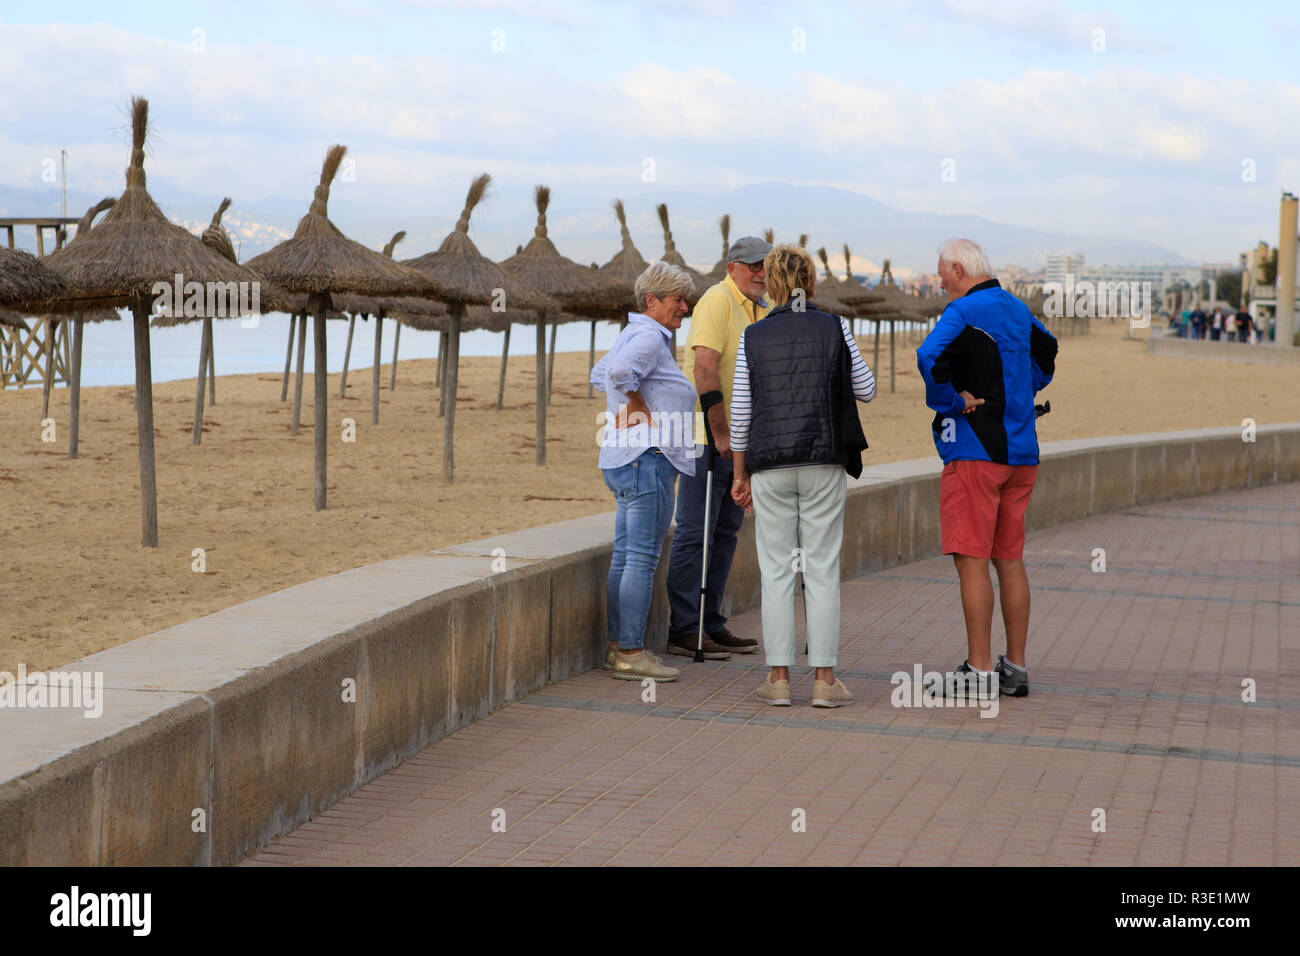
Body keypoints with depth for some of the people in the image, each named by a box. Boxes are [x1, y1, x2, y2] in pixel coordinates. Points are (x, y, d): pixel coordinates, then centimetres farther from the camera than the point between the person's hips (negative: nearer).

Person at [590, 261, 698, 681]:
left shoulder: (633, 335, 20)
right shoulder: (648, 336, -12)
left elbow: (600, 373, 34)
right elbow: (619, 372, -30)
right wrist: (643, 413, -17)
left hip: (622, 458, 11)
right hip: (647, 458, -11)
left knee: (625, 556, 11)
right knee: (642, 558, -9)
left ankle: (619, 646, 15)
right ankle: (631, 652, -8)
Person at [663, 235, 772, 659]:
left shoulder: (763, 311, 14)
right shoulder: (718, 301, -13)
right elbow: (705, 368, -22)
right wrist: (719, 433, -24)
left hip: (739, 440, 9)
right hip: (707, 434, -9)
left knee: (725, 532, 12)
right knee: (694, 533, -6)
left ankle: (712, 625, 19)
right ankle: (683, 631, -3)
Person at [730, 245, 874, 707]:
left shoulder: (753, 337, 1)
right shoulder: (834, 328, 0)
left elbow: (740, 413, 3)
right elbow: (866, 390, 8)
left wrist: (739, 474, 11)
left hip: (770, 466, 0)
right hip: (824, 463, 0)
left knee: (776, 572, 5)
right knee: (822, 570, 3)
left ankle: (778, 678, 3)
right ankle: (824, 678, 2)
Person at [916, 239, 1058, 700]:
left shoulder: (964, 312, -13)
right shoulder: (1018, 310, 14)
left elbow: (929, 358, -29)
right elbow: (1047, 353, 32)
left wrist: (950, 401, -15)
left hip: (974, 453, -8)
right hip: (1020, 452, 8)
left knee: (971, 560, -5)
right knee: (1010, 559, 12)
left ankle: (979, 671, -5)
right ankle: (1015, 667, 15)